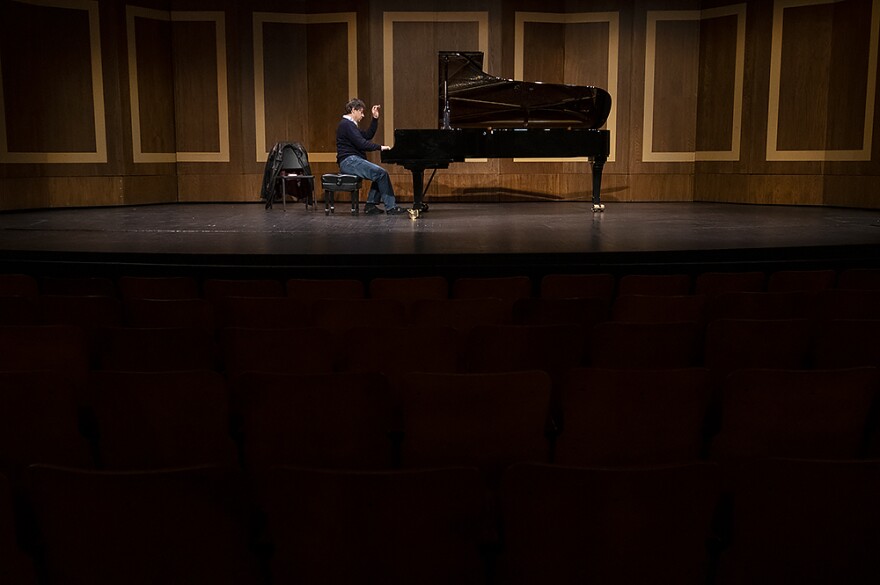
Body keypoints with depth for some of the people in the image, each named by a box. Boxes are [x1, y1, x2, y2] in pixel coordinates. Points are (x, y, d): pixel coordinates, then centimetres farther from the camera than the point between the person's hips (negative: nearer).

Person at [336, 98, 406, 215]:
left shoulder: (349, 124, 22)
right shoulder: (346, 124, -11)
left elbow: (368, 135, 21)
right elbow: (361, 143, -20)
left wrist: (375, 119, 16)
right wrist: (380, 147, -16)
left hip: (352, 161, 11)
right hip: (349, 161, -11)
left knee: (379, 173, 9)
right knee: (382, 173, -18)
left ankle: (370, 205, 3)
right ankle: (390, 207, -14)